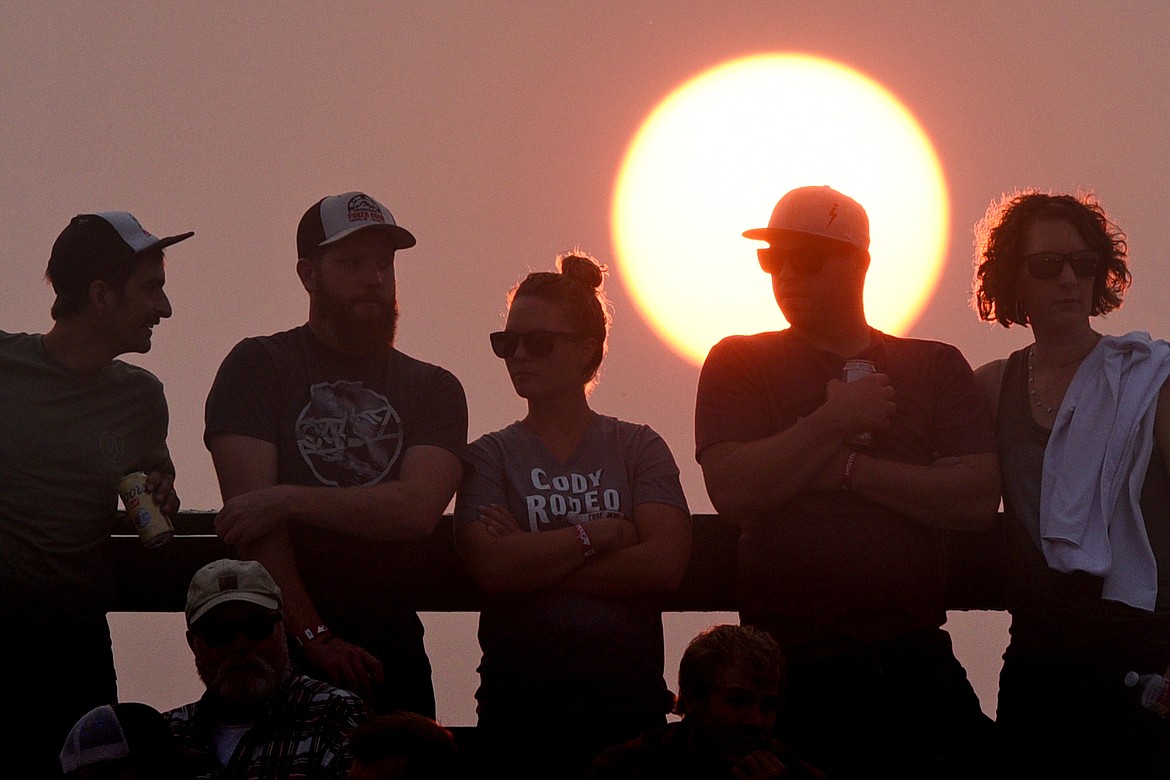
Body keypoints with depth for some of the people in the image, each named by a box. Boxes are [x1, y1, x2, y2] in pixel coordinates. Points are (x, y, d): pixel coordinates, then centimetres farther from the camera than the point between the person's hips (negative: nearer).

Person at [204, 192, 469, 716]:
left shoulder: (433, 390, 12)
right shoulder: (257, 367, 5)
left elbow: (417, 509, -6)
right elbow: (250, 506, -8)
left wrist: (289, 500, -14)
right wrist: (314, 636, -17)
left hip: (388, 653, 3)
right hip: (277, 648, -2)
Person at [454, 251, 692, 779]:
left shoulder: (638, 448, 8)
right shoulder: (491, 456, 6)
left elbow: (664, 565, -8)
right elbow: (491, 568, -12)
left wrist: (534, 560, -9)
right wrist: (601, 533, -7)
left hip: (629, 701, 1)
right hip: (518, 708, -1)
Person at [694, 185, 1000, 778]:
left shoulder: (935, 367, 11)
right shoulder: (740, 364, 8)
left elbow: (978, 500, -4)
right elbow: (731, 492, -9)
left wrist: (846, 469, -9)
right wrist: (835, 422, -9)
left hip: (915, 662, 1)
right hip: (790, 669, -1)